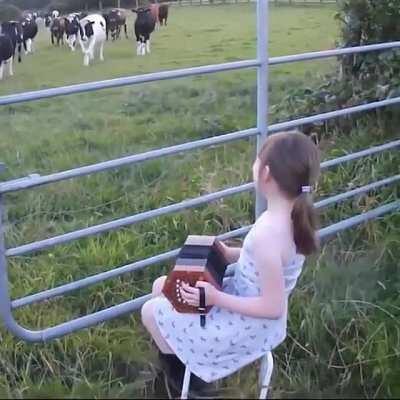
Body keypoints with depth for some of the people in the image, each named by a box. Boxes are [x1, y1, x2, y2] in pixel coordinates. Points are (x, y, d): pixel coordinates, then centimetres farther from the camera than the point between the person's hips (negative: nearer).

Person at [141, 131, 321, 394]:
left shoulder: (267, 233, -35)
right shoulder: (294, 214, -8)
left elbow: (273, 308, -30)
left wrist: (216, 299, -25)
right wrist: (233, 254, 2)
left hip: (246, 327, -8)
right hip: (241, 298, 9)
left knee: (152, 312, 6)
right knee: (162, 287, 16)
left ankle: (186, 374, 26)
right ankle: (178, 355, 30)